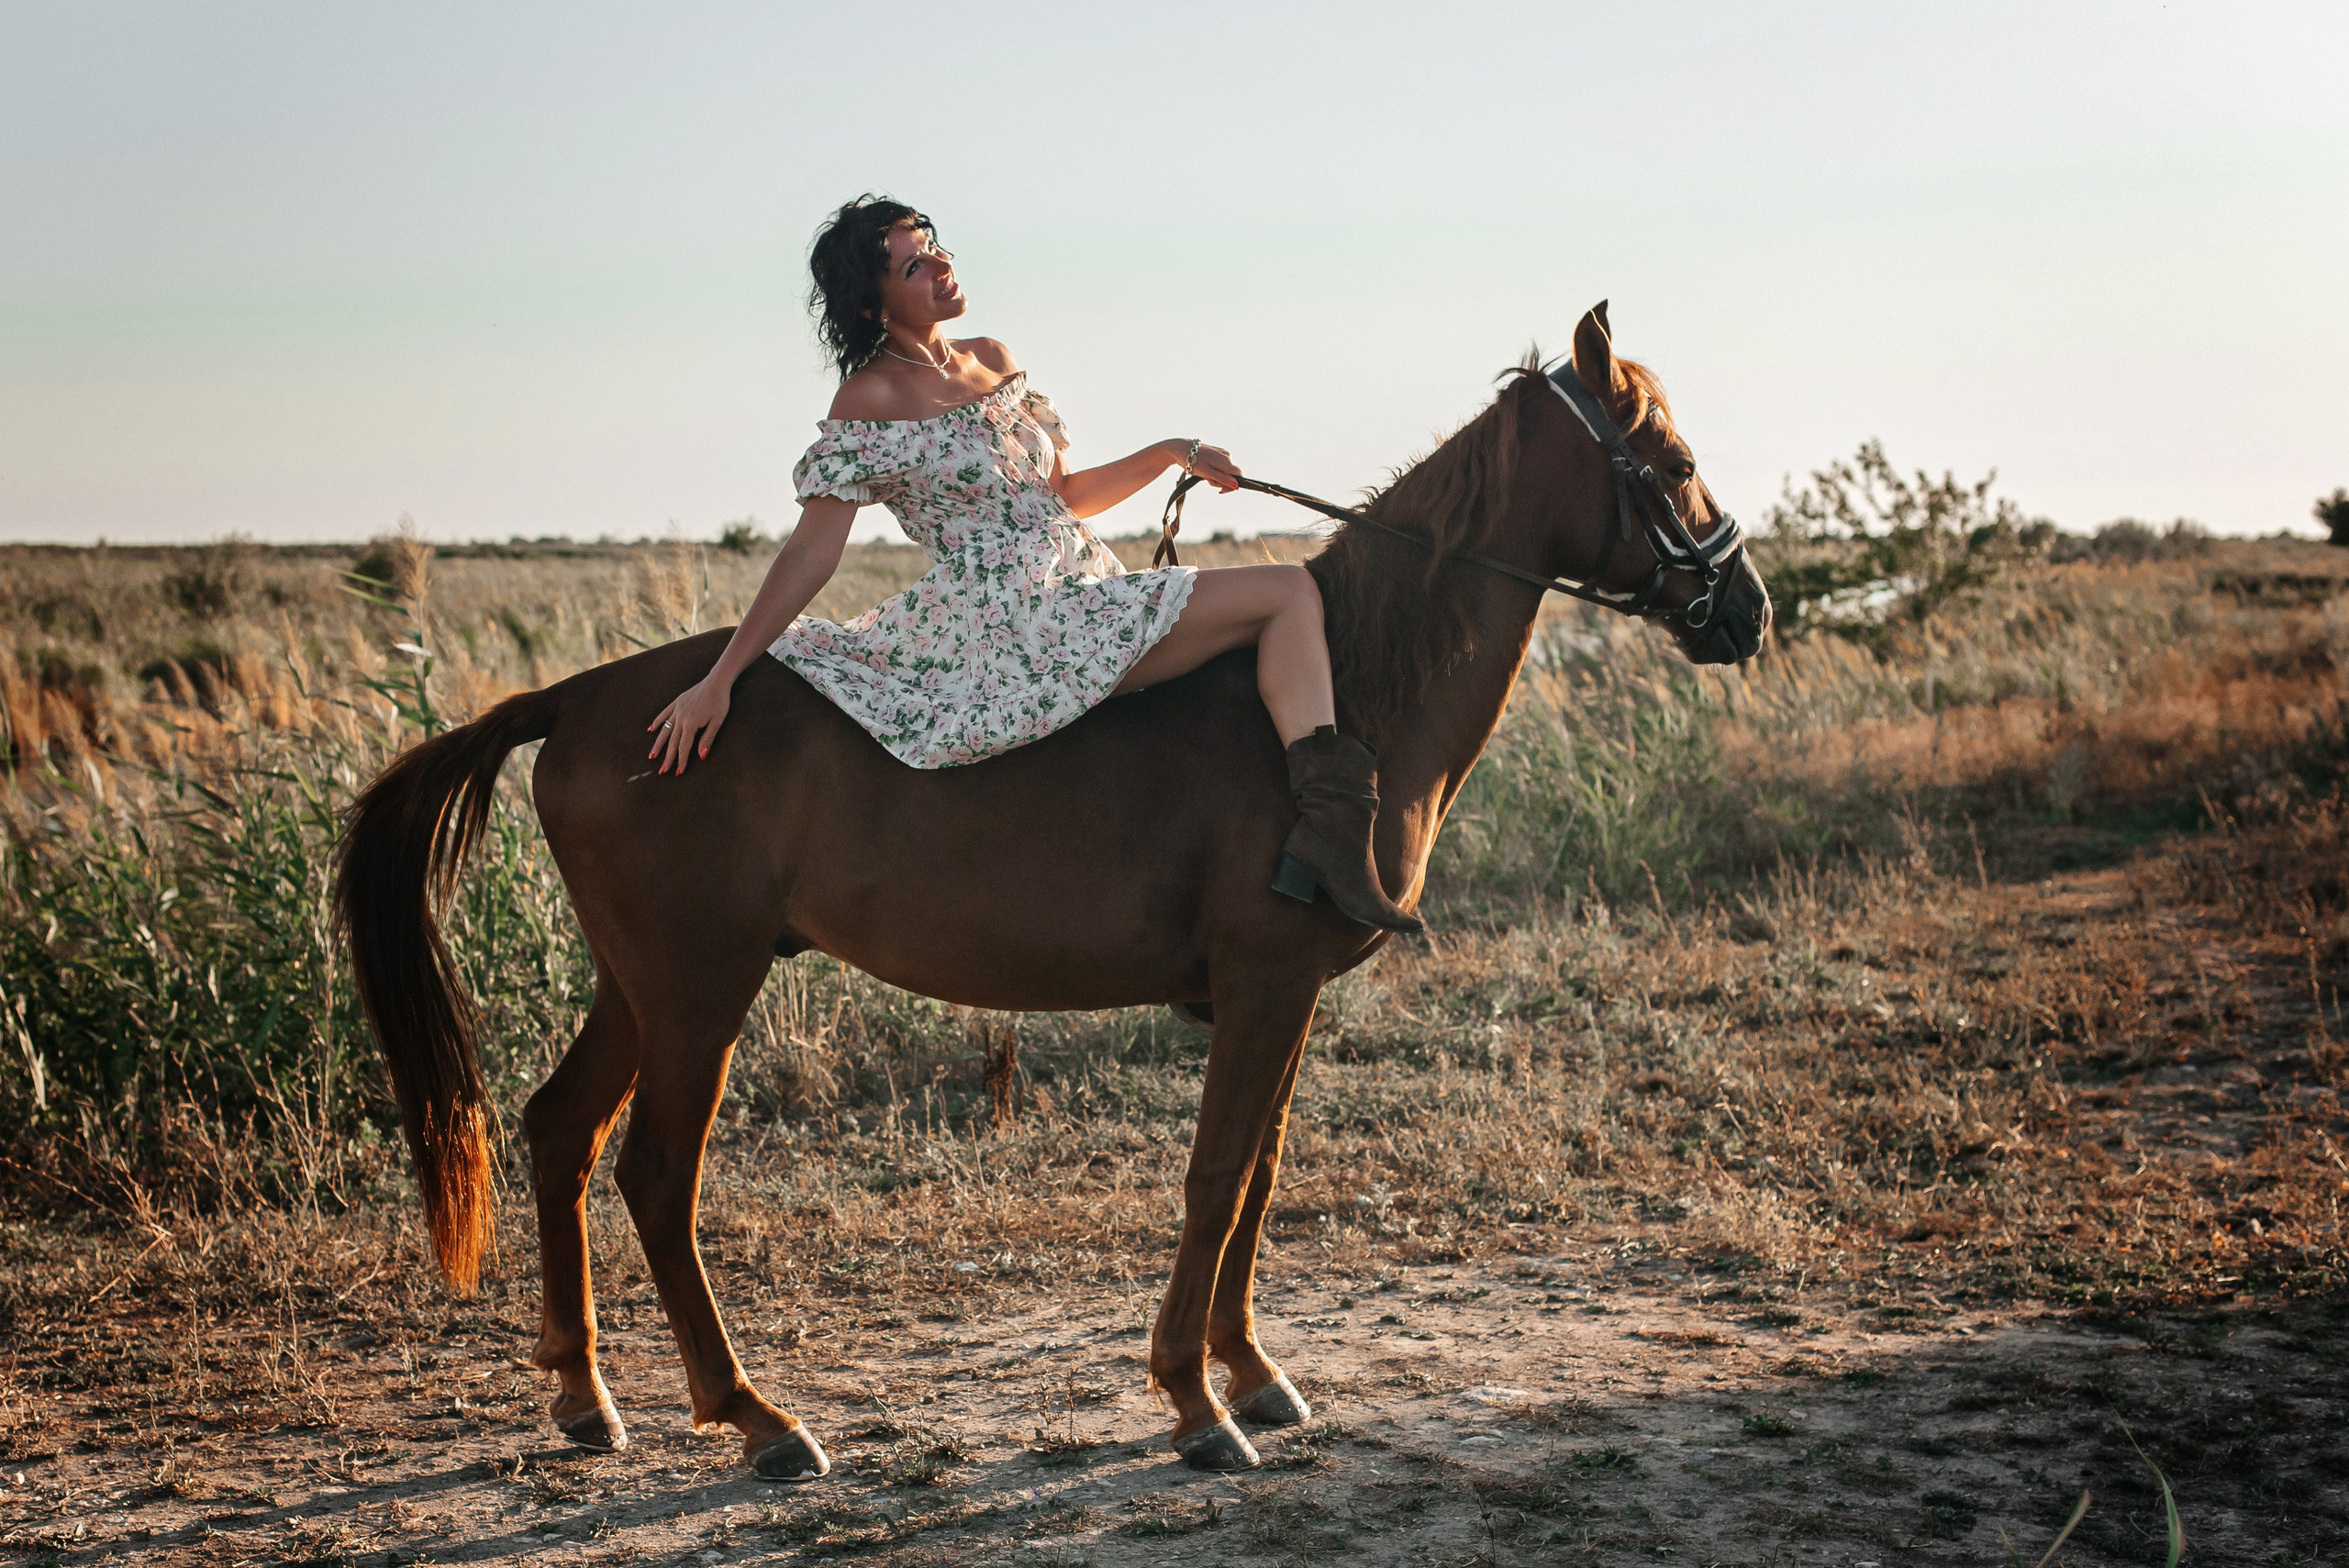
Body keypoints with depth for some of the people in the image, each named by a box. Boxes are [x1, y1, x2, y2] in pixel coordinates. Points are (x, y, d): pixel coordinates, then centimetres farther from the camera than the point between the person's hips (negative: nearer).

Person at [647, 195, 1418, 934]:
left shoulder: (994, 362, 15)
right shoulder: (871, 401, -8)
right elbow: (809, 556, -10)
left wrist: (1169, 454, 11)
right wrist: (717, 681, -16)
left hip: (1081, 601, 9)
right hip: (1013, 627, -9)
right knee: (1291, 592, -15)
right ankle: (1329, 817, -31)